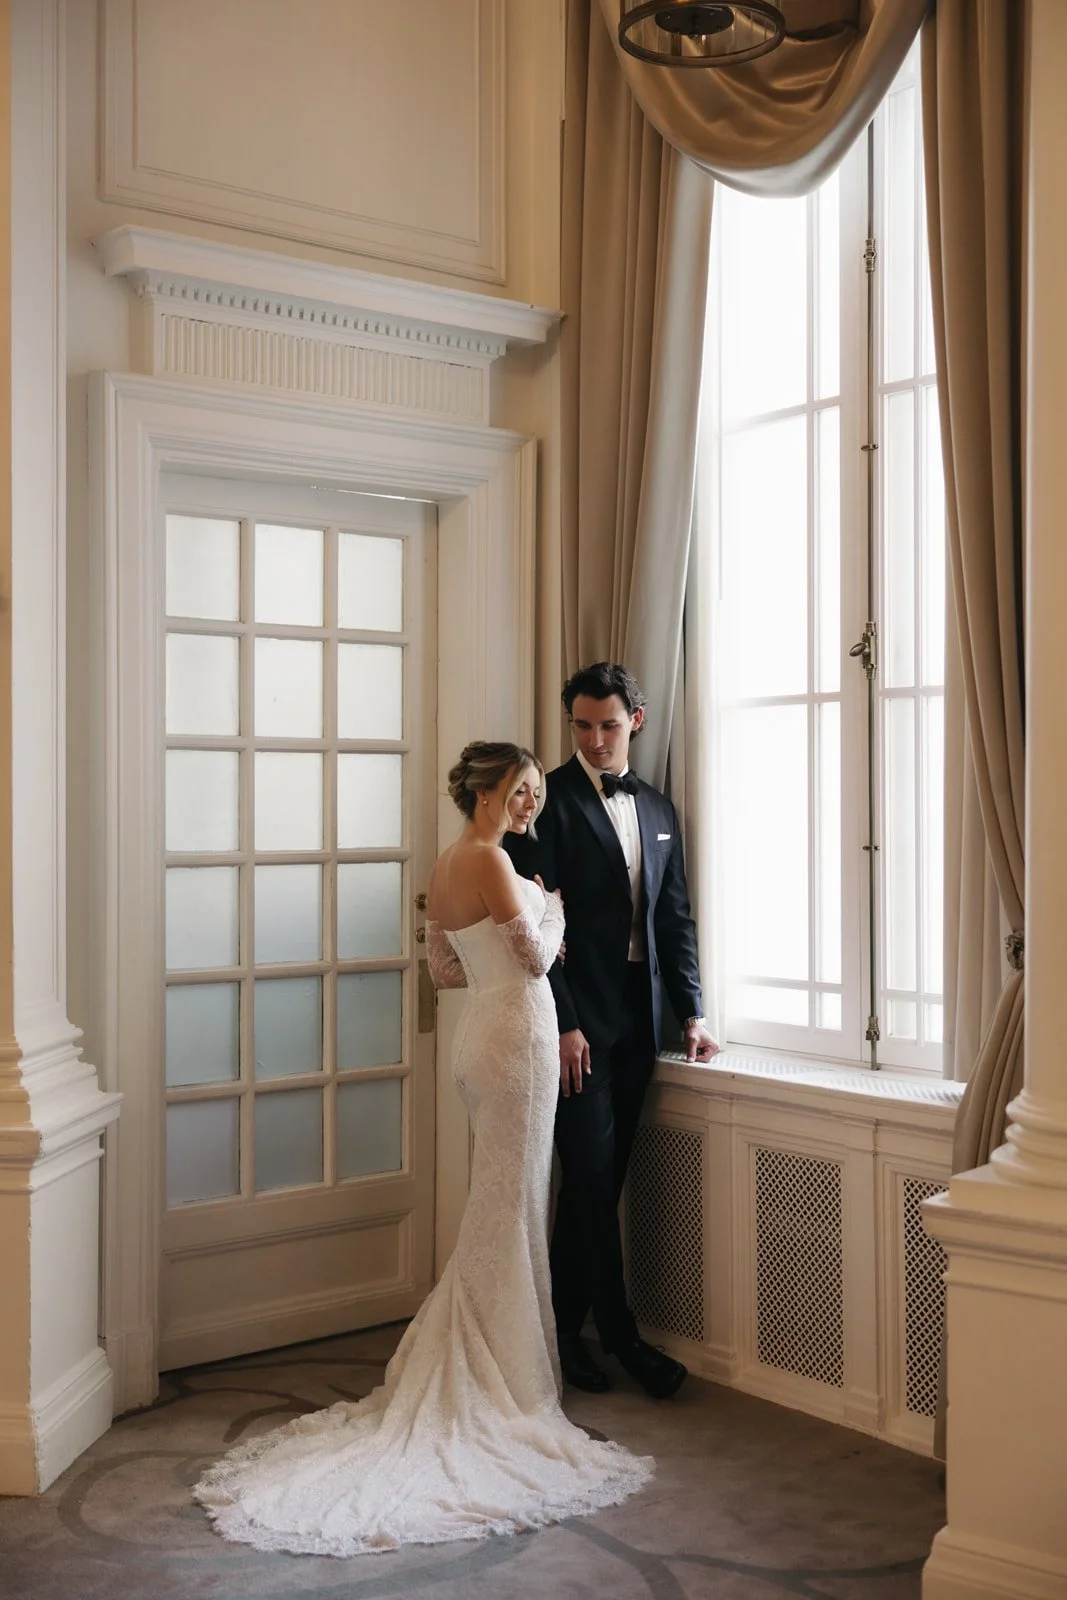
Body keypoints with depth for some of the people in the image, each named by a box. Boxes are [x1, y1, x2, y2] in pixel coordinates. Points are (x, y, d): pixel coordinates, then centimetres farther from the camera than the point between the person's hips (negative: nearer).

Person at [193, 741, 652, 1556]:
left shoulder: (445, 864, 11)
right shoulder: (489, 857, -17)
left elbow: (444, 969, 16)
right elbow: (534, 958, -14)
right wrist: (553, 905, 3)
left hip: (481, 1031, 9)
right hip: (515, 1035, -9)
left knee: (502, 1206, 17)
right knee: (509, 1207, -1)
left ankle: (485, 1368, 26)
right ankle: (505, 1380, 9)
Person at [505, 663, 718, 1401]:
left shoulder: (659, 809, 14)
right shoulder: (550, 799, -6)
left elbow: (676, 918, 16)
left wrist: (692, 1010, 7)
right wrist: (564, 1023, -15)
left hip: (637, 1020, 6)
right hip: (579, 1021, -6)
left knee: (598, 1180, 10)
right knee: (593, 1177, -3)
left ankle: (565, 1325, 21)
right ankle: (620, 1333, 8)